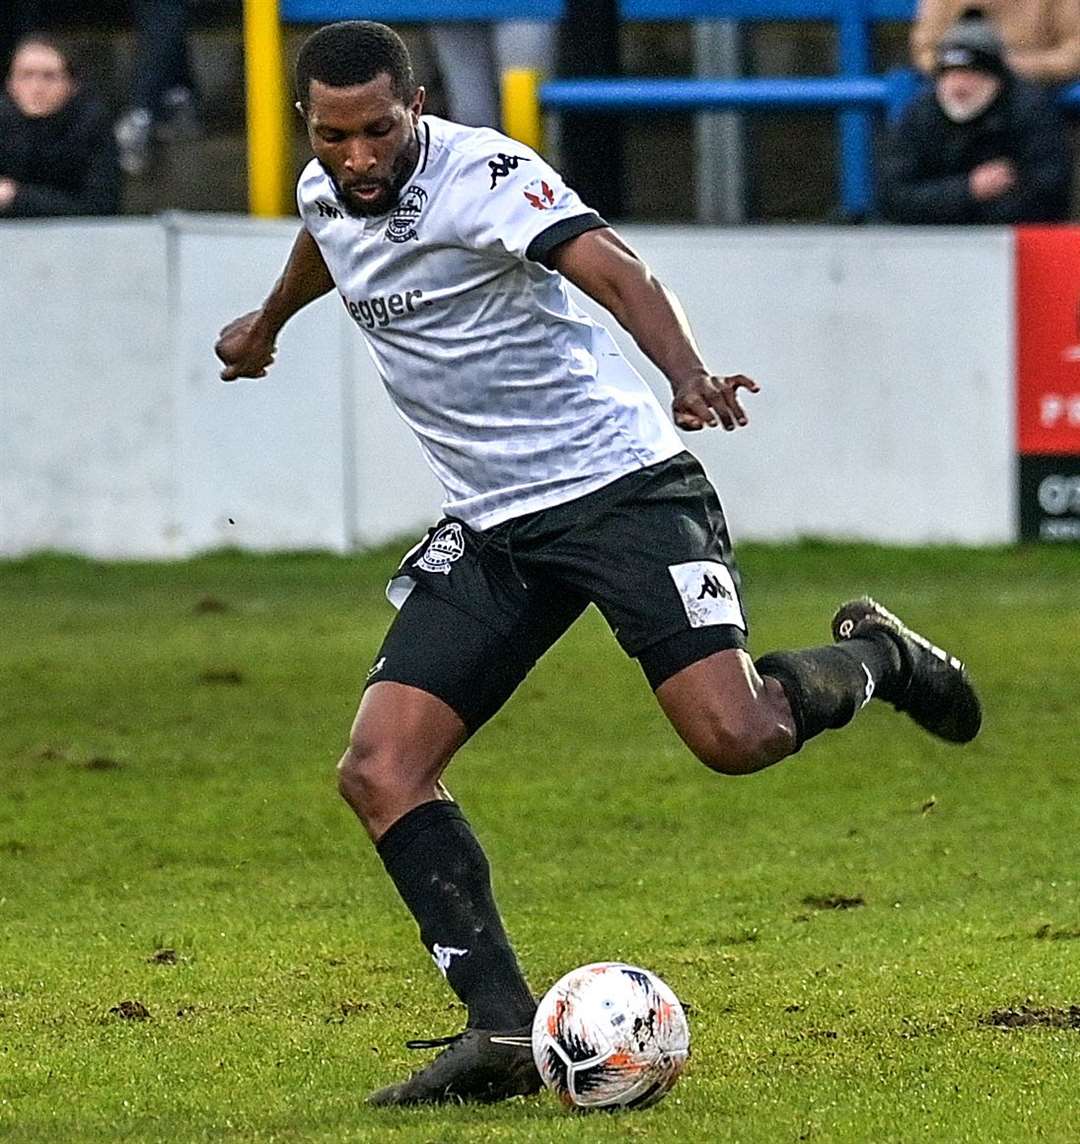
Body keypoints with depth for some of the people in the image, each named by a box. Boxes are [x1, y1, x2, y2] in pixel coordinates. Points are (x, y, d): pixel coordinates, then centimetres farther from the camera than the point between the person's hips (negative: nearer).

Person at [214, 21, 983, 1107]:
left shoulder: (481, 173, -17)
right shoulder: (326, 194, 5)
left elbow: (611, 266, -33)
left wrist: (686, 375, -52)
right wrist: (269, 321, 54)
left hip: (620, 484, -7)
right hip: (492, 528, 7)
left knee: (735, 736, -21)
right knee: (379, 770, -10)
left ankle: (873, 659, 14)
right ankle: (502, 1028, -12)